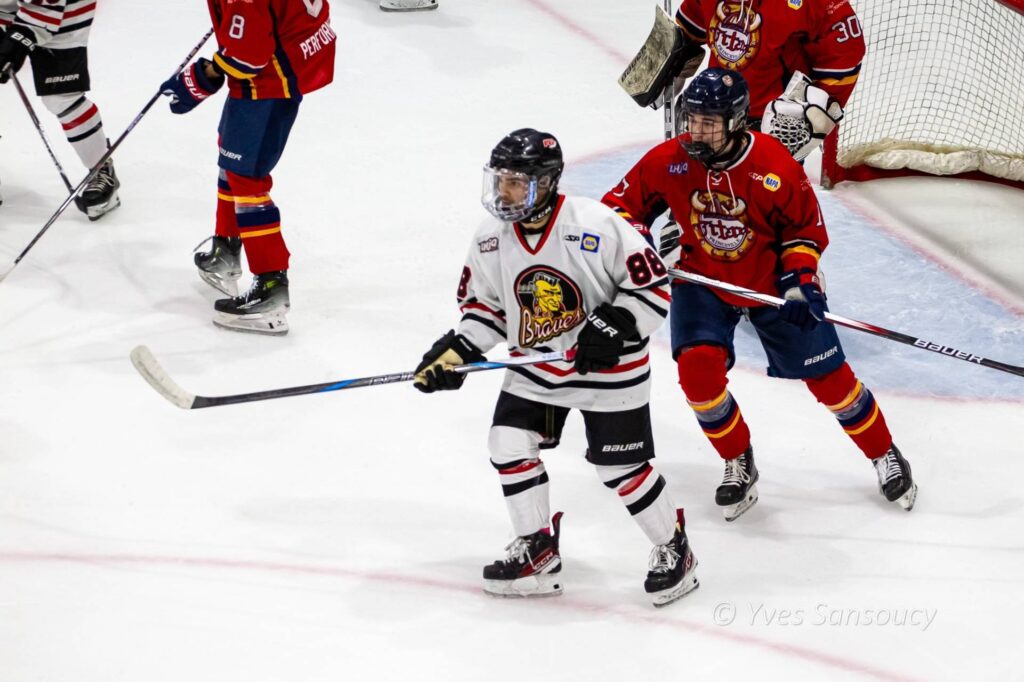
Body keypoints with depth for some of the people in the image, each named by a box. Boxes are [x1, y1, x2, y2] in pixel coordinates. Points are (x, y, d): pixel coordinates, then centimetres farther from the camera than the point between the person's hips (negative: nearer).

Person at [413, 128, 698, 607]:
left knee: (621, 467, -3)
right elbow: (483, 303, 7)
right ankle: (538, 551, 14)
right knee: (510, 444, -3)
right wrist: (456, 351, -7)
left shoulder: (596, 227, -23)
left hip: (608, 366, -6)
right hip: (534, 368, 6)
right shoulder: (491, 240, -6)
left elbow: (653, 284, -17)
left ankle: (674, 547, 19)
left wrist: (614, 327, -25)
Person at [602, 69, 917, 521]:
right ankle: (738, 463, 5)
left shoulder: (774, 166, -23)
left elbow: (807, 228, -8)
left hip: (771, 279, -2)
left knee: (826, 374, 0)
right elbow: (621, 204, -3)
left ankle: (884, 454, 23)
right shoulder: (668, 161, -17)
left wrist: (800, 280, -20)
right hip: (703, 279, 2)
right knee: (698, 366, -19)